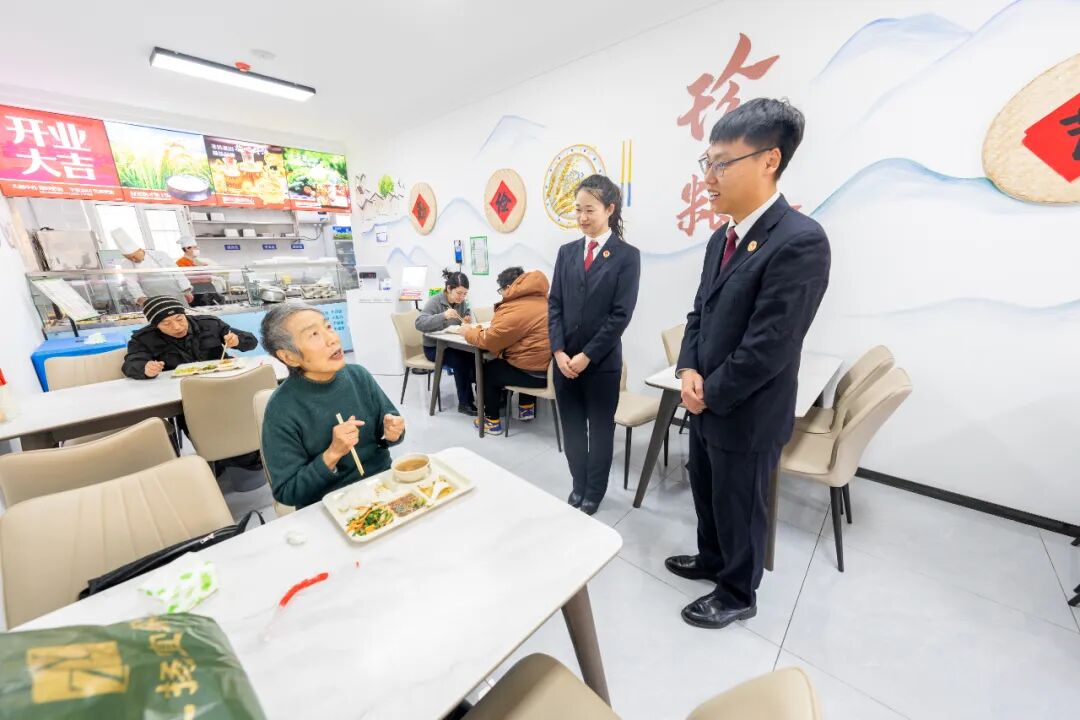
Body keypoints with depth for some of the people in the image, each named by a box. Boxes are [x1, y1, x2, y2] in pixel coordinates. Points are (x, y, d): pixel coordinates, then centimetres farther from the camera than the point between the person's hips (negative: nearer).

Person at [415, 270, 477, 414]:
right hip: (434, 347, -5)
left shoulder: (462, 301, 0)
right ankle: (464, 403, -16)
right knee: (460, 361, -30)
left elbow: (468, 312, 21)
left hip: (452, 345, 5)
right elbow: (419, 323, -29)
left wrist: (468, 317, -5)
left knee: (475, 356, -23)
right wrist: (443, 316, -42)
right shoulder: (434, 301, -17)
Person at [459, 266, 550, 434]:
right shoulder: (540, 299, 10)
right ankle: (526, 407, 39)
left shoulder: (516, 311, -19)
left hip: (535, 373, -8)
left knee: (487, 370, 14)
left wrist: (468, 332, 6)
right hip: (548, 366, 9)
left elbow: (488, 341, -13)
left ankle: (492, 421, 25)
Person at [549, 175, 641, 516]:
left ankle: (594, 492, 32)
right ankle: (578, 485, 35)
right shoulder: (567, 252, 8)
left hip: (602, 362, -4)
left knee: (600, 429, 12)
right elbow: (554, 304, 5)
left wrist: (587, 355, -13)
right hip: (565, 359, 4)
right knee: (572, 427, 14)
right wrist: (559, 351, -6)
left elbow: (621, 315, -10)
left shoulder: (627, 255, -4)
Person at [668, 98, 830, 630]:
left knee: (739, 508, 14)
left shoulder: (800, 241, -22)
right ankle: (711, 560, 52)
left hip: (746, 413, -8)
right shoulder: (723, 237, 6)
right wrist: (689, 371, -6)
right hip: (705, 403, 8)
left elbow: (767, 349, -25)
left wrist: (709, 394, -13)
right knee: (706, 493, 25)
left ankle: (738, 595, 42)